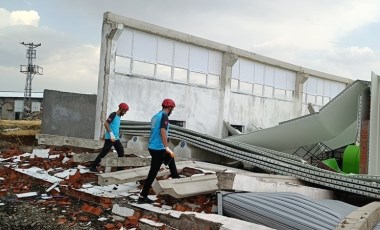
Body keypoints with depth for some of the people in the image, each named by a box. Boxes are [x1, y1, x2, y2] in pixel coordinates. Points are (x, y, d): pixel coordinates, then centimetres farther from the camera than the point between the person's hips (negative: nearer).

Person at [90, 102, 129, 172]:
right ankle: (93, 167, 2)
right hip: (109, 138, -9)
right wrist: (111, 134, -27)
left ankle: (120, 168, 15)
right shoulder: (113, 114, -12)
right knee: (103, 152, -6)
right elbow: (106, 123, -21)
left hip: (116, 138, 9)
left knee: (121, 151, 6)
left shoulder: (119, 116, 14)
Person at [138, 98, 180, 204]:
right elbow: (163, 132, -26)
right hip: (158, 148, -9)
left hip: (152, 147, 9)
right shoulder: (164, 116, -13)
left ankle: (175, 177, 42)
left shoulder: (155, 116, 14)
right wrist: (167, 147, -28)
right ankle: (142, 197, 1)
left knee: (171, 158, 30)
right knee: (153, 173, -3)